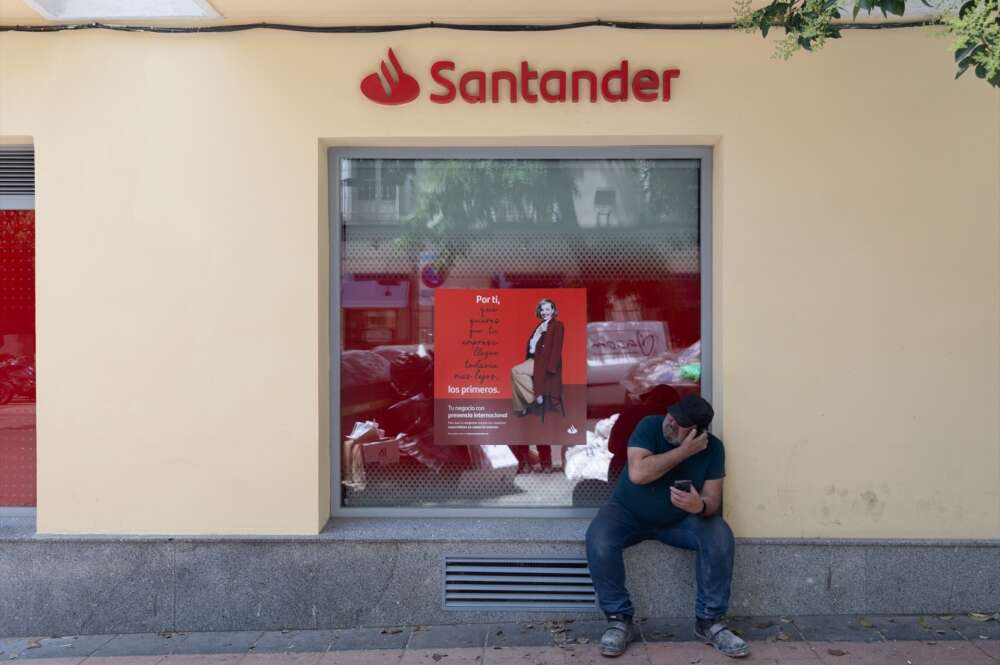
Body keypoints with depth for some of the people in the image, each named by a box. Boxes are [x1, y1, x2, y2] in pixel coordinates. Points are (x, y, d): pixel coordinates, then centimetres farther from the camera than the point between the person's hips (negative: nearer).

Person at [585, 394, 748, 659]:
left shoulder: (713, 448, -11)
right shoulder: (650, 426, -19)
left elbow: (712, 499, -15)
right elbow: (638, 474, -31)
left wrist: (699, 506, -40)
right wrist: (684, 452, -31)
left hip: (679, 519, 2)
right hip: (629, 513, -2)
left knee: (720, 537, -25)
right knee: (598, 540, -31)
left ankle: (709, 620, -8)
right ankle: (619, 619, -12)